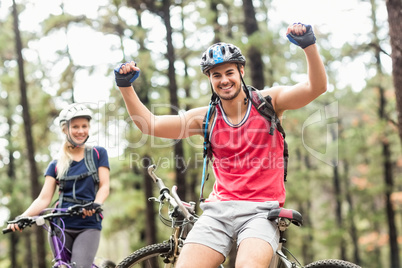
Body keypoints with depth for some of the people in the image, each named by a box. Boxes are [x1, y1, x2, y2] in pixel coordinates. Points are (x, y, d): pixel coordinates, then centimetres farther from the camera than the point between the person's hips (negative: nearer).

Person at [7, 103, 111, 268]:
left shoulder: (98, 154, 10)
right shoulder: (56, 165, 13)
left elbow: (104, 186, 1)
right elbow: (44, 199, 3)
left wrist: (95, 204, -21)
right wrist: (22, 217, -16)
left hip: (89, 225, -2)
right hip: (61, 226, 2)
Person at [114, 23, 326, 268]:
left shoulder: (268, 102, 5)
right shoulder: (206, 117, 9)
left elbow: (315, 88, -7)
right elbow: (150, 125, 5)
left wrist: (309, 45, -22)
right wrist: (126, 87, -5)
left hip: (260, 211, -3)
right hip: (219, 210, 3)